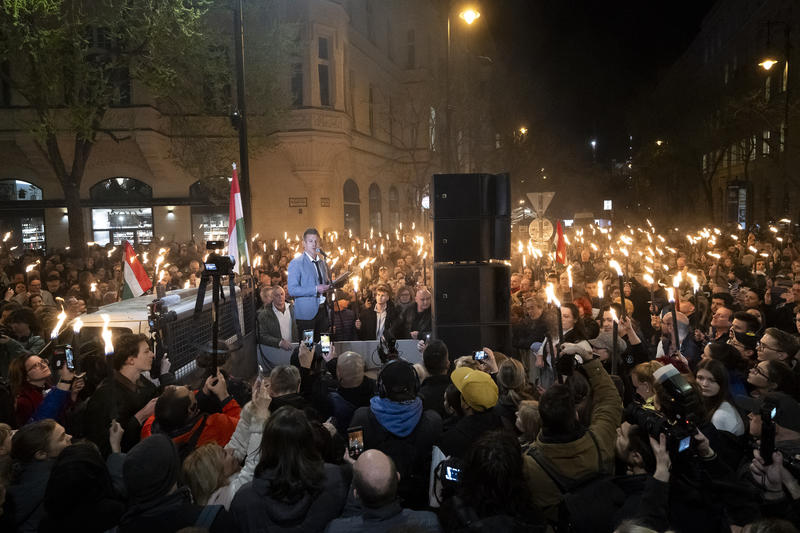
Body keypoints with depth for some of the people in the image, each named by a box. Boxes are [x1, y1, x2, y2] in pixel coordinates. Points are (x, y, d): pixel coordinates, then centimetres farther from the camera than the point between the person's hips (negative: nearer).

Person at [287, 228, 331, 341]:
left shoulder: (322, 261, 14)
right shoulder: (296, 263, -8)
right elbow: (292, 290, -15)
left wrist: (328, 287, 4)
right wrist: (316, 289, -20)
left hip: (323, 310, 6)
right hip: (306, 313, -6)